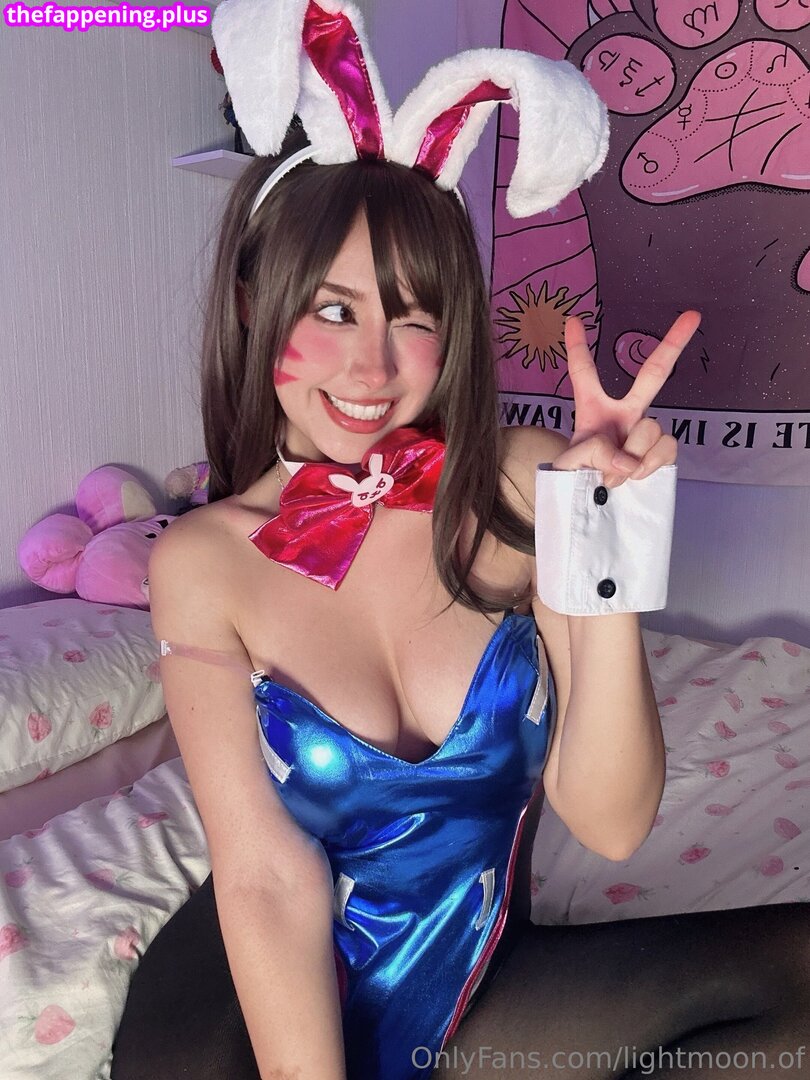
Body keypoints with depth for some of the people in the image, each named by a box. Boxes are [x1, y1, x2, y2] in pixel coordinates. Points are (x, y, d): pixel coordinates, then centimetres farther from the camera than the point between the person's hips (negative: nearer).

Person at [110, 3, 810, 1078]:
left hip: (483, 984, 1)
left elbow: (609, 823, -15)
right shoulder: (204, 562, -13)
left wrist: (605, 557, -27)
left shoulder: (521, 485, -12)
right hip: (273, 990, 0)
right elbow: (269, 880, -16)